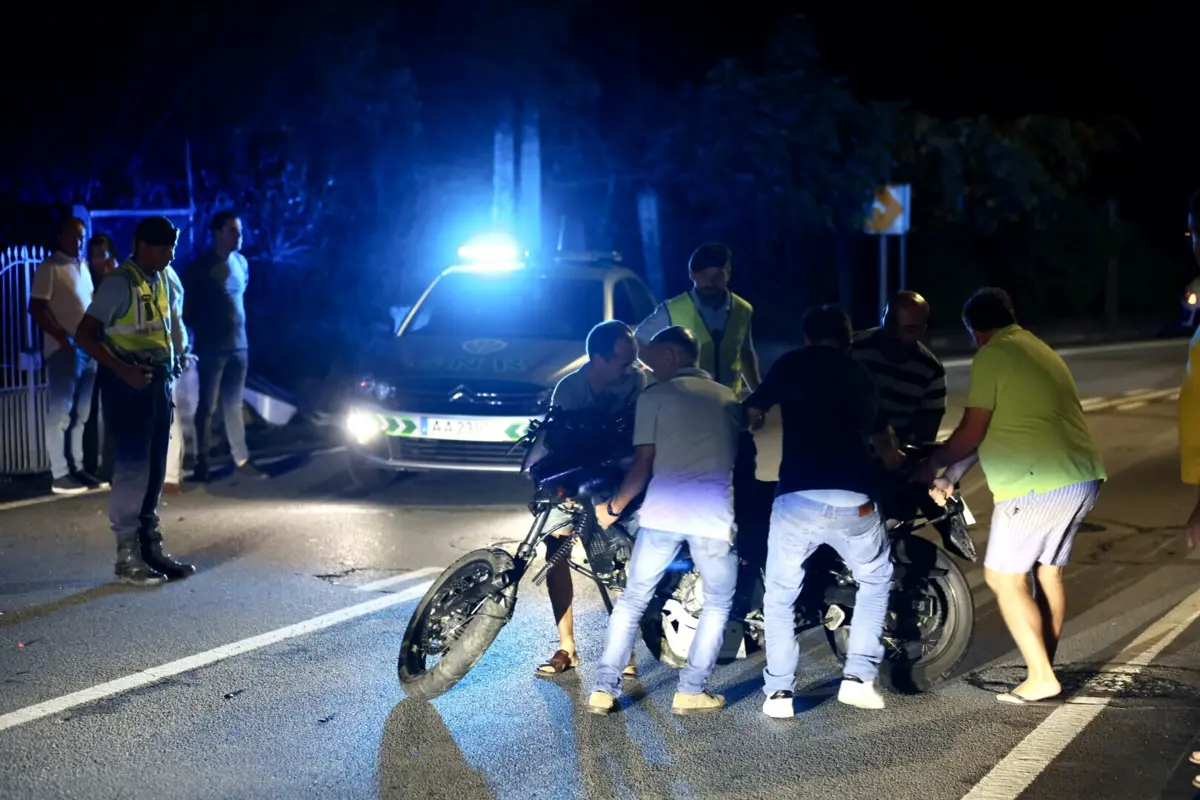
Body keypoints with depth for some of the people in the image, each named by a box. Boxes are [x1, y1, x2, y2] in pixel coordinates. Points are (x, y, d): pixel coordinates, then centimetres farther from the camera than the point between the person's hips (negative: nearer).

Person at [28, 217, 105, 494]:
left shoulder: (83, 267, 16)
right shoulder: (49, 268, -6)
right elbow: (36, 308, -11)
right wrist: (62, 337, -17)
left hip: (88, 349, 7)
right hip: (64, 350, -7)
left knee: (80, 415, 10)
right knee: (60, 413, -4)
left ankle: (77, 469, 15)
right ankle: (60, 475, -2)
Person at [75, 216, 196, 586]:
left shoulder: (165, 281, 11)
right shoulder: (120, 283, -12)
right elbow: (86, 334, -15)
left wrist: (176, 359, 10)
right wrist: (122, 370, -23)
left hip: (159, 382, 8)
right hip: (128, 384, -8)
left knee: (155, 468, 11)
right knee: (132, 467, -6)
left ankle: (149, 547, 20)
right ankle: (127, 556, 1)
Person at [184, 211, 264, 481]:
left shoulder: (242, 263, 9)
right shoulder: (201, 266, -7)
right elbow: (187, 307, -4)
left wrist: (239, 329, 13)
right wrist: (199, 333, -4)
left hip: (239, 344, 5)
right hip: (212, 347, -5)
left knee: (234, 404, 11)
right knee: (207, 405, 1)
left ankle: (241, 459, 16)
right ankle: (202, 462, 6)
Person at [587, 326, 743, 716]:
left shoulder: (654, 396, 7)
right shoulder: (730, 399, 19)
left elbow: (644, 463, 3)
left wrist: (613, 507, 14)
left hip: (663, 509, -1)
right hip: (715, 512, 1)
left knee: (633, 599, 12)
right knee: (718, 603, 17)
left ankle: (604, 689, 7)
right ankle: (691, 691, 9)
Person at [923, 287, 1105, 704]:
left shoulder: (990, 357, -7)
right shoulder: (1039, 350, 22)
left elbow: (971, 433, -7)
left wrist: (931, 464, 9)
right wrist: (953, 475, 25)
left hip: (1038, 483, -9)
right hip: (1083, 478, 9)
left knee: (1004, 576, 1)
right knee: (1047, 572, 18)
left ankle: (1040, 678, -2)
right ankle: (1045, 669, 23)